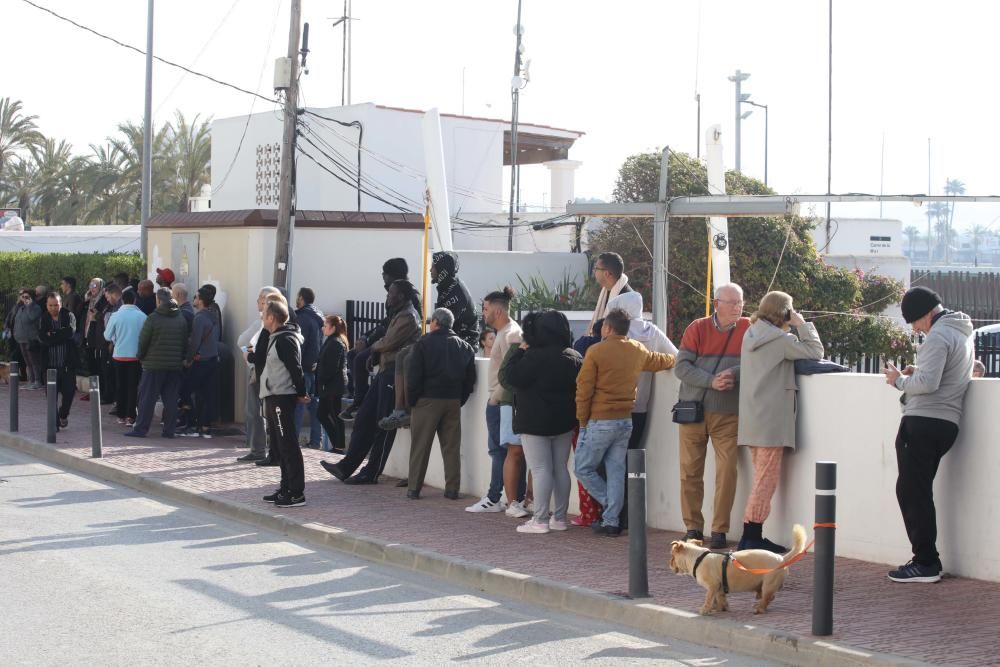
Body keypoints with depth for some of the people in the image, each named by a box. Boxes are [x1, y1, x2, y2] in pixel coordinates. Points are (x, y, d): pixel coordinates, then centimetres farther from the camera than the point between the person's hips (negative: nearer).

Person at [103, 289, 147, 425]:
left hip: (119, 355, 1)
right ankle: (131, 416, -3)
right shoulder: (142, 316, -8)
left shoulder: (116, 316, -6)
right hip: (136, 355, -1)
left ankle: (121, 415, 16)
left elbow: (107, 336, -1)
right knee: (133, 386, 3)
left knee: (121, 385, 12)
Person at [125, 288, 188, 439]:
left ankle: (140, 429, 0)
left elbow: (143, 341, -5)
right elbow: (185, 343, 8)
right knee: (171, 399, 6)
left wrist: (140, 357, 10)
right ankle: (169, 430, 6)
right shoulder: (181, 320, 6)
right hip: (175, 365, 4)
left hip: (154, 364, -4)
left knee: (147, 398, 0)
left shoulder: (153, 319, -9)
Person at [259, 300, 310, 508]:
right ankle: (286, 489, 20)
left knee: (288, 446, -10)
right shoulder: (276, 338, 17)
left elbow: (295, 368, -18)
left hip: (282, 397, -11)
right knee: (278, 447, 14)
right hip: (274, 397, 11)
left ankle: (297, 493, -10)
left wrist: (301, 393, -15)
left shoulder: (285, 339, -15)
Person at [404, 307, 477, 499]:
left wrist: (411, 400, -1)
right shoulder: (464, 346, 8)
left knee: (420, 447, 2)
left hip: (428, 399, -4)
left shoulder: (423, 343, -5)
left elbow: (413, 376, -9)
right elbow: (470, 377, 9)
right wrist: (460, 399, 13)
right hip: (453, 402, 4)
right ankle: (452, 489, 6)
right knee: (452, 447, 7)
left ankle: (414, 488, 3)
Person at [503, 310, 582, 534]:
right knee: (561, 468, 11)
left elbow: (512, 377, -16)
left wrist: (519, 351, -7)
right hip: (564, 422, 7)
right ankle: (559, 517, 15)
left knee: (540, 470, -5)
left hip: (536, 422, -7)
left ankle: (540, 520, -5)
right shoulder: (574, 357, 6)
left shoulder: (534, 356, -17)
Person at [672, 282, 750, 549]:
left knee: (727, 471, -6)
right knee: (690, 471, 4)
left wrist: (734, 374, -23)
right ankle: (692, 528, 15)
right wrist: (711, 381, -20)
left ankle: (720, 530, 3)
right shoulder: (697, 329, 0)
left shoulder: (749, 329, 2)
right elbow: (681, 367, -7)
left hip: (728, 415, 0)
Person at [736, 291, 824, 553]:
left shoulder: (750, 335, 13)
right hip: (771, 420, -9)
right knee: (767, 479, -5)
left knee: (762, 478, 14)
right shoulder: (779, 339, -13)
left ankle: (753, 538, 14)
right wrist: (802, 324, -1)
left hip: (753, 420, 9)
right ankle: (751, 537, -5)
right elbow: (815, 352, -8)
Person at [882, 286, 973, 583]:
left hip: (924, 422, -10)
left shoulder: (938, 337, -13)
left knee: (912, 490, -7)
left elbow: (927, 383, -22)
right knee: (919, 491, 13)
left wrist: (899, 380, -5)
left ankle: (926, 562, -7)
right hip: (947, 423, 10)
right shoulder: (963, 333, 19)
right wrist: (917, 371, 14)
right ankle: (926, 559, 13)